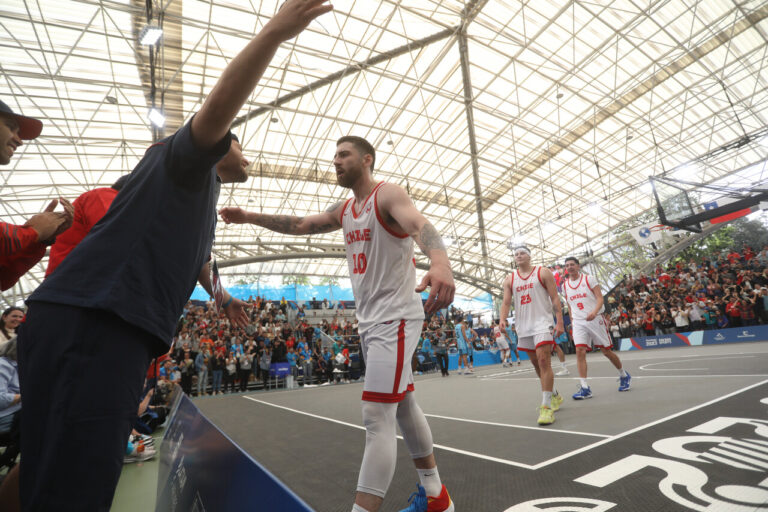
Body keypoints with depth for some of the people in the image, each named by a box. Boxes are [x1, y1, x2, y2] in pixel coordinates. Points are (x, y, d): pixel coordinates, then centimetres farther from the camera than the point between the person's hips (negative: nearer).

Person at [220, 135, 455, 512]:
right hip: (369, 320, 9)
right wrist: (251, 218, 20)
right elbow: (301, 225, 22)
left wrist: (439, 262, -52)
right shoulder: (344, 210, 13)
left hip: (395, 318, -9)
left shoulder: (388, 194, -12)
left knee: (377, 417, -11)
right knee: (403, 407, 17)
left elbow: (419, 225, -32)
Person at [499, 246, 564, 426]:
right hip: (523, 326, 5)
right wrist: (502, 319, -13)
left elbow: (555, 298, -2)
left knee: (543, 361, -16)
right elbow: (506, 302, 6)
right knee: (536, 363, 14)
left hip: (542, 322, -5)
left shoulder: (543, 273, 1)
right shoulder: (510, 279, 10)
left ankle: (546, 407, -13)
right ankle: (554, 396, 35)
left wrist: (560, 322, -10)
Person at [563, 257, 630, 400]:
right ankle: (584, 388, -11)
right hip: (578, 322, 3)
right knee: (580, 351, -12)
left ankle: (624, 376, 35)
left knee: (606, 351, 7)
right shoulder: (565, 285, 9)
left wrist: (594, 312, -28)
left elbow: (600, 298, -10)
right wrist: (572, 319, 12)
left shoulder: (589, 279, -3)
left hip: (595, 319, -3)